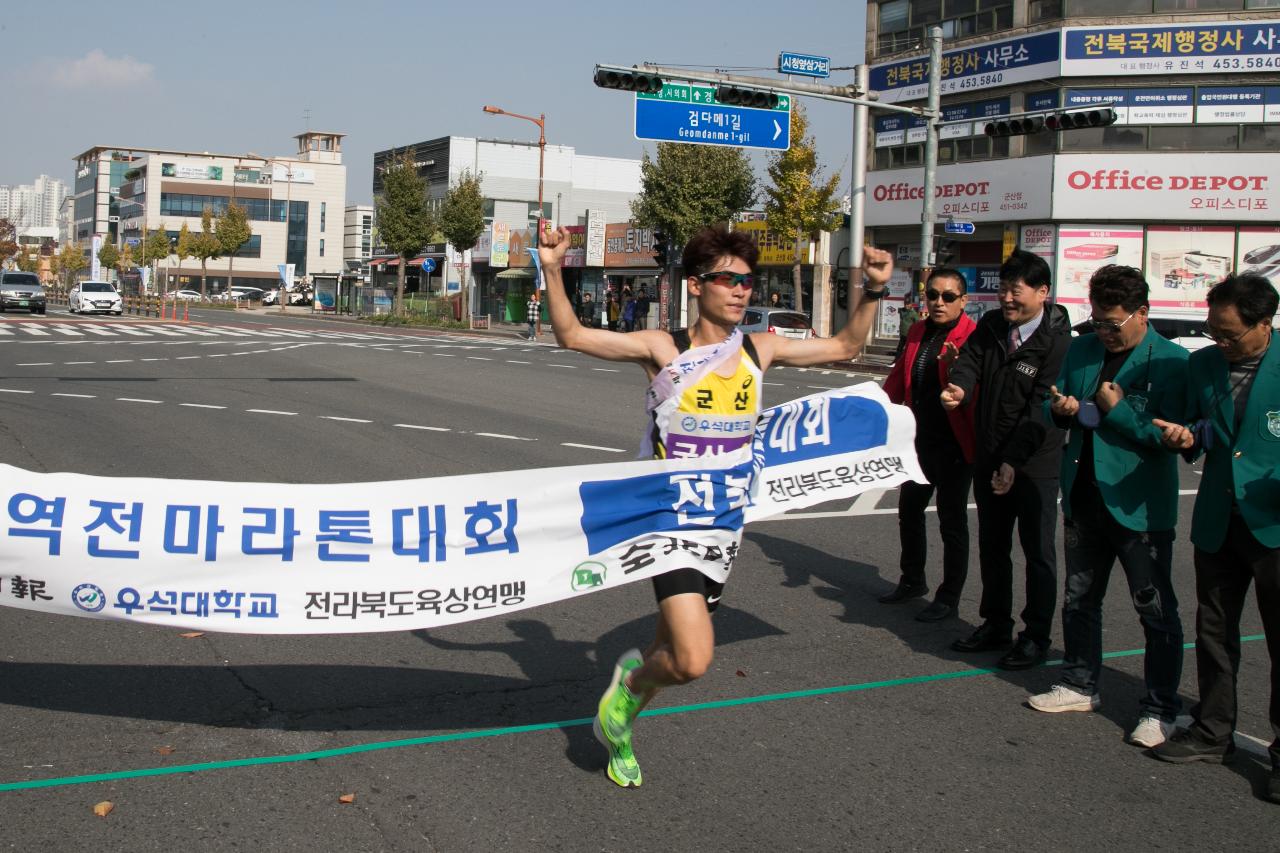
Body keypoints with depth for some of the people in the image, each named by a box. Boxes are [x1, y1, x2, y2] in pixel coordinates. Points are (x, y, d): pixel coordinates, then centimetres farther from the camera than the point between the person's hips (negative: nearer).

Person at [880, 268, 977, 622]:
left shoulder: (972, 337, -13)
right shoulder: (918, 332, 8)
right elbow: (899, 377, 18)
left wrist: (956, 367, -40)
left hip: (954, 444, -8)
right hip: (920, 440, 8)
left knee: (952, 521, 4)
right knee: (909, 510, 19)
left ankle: (949, 599, 16)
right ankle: (913, 581, 38)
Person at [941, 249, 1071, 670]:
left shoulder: (1057, 341, -16)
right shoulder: (990, 325, 4)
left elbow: (1040, 409, -21)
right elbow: (969, 361, -6)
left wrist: (1013, 461, -25)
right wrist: (959, 387, -30)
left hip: (1035, 465, -7)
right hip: (989, 458, 7)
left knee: (1038, 552, 5)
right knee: (992, 546, 17)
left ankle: (1036, 636, 16)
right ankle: (995, 624, 32)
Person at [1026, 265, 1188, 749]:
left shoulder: (1171, 361, -13)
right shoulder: (1082, 351, 6)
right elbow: (1055, 405, 12)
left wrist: (1117, 411, -22)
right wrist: (1058, 409, -10)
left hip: (1139, 505, -7)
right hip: (1084, 498, 7)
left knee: (1156, 610, 4)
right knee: (1079, 600, 18)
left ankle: (1160, 710, 14)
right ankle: (1080, 686, 35)